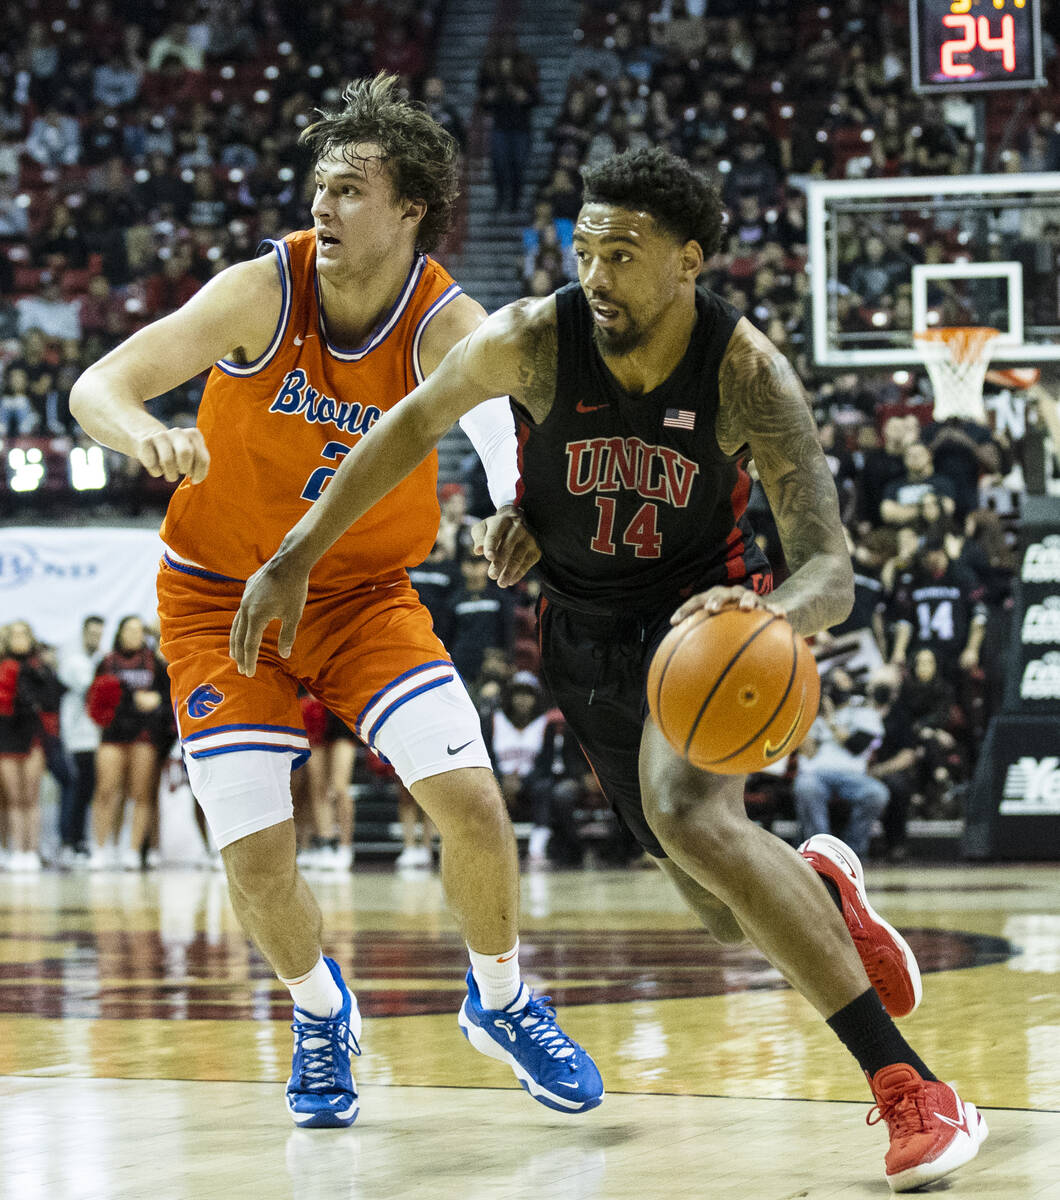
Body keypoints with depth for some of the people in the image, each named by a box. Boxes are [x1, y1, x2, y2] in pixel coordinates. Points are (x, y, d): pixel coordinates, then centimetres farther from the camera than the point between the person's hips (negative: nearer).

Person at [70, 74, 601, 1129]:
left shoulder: (447, 327, -21)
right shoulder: (264, 291, -22)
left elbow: (502, 437, -39)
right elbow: (95, 387, -27)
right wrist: (146, 438, -50)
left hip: (366, 592, 1)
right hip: (222, 595, 0)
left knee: (471, 804, -15)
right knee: (256, 861, -8)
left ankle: (500, 1002, 15)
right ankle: (319, 1012, 26)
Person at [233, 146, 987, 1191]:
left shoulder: (749, 376, -25)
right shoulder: (533, 341, -20)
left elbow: (829, 569, -28)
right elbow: (415, 423, -1)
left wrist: (777, 610, -52)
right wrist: (295, 557, -2)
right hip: (585, 628, 3)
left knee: (689, 812, -35)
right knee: (738, 920, 4)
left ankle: (909, 1088, -32)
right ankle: (821, 885, 45)